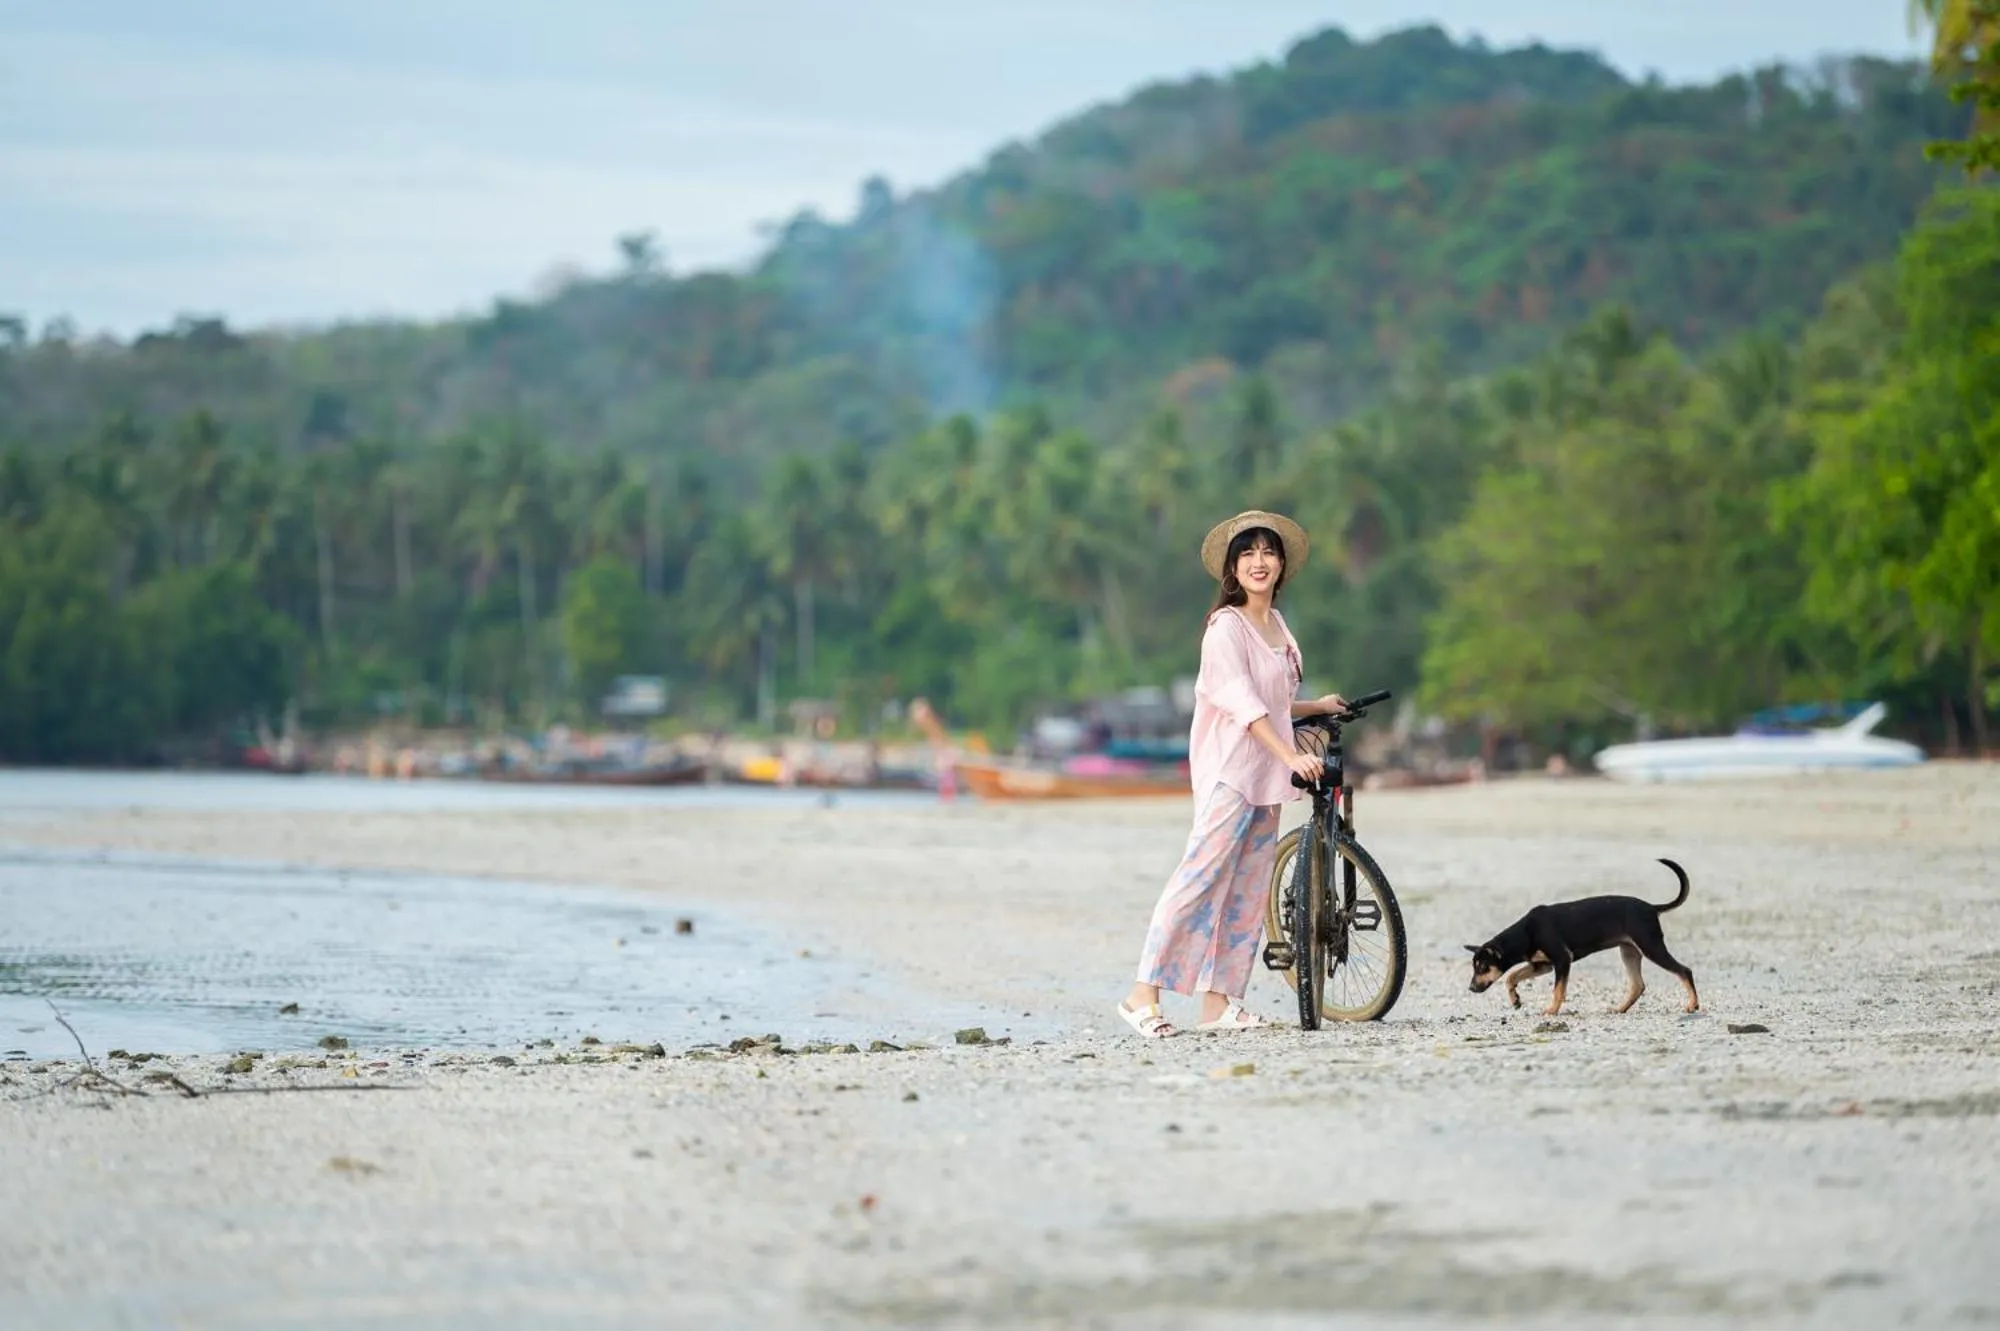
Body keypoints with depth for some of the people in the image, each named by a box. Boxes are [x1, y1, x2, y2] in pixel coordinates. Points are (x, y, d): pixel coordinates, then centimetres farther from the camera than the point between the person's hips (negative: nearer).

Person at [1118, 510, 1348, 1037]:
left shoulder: (1276, 624, 15)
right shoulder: (1226, 626, -11)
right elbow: (1241, 701, -22)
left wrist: (1316, 707, 29)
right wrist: (1290, 754, -29)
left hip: (1265, 773, 9)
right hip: (1228, 770, -9)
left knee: (1248, 890, 6)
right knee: (1202, 875, -16)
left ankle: (1218, 1002, 7)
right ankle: (1144, 994, -16)